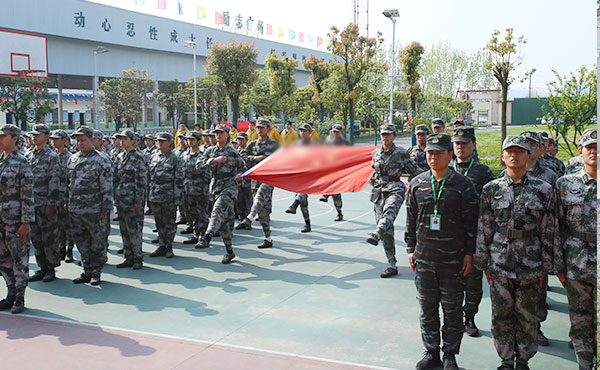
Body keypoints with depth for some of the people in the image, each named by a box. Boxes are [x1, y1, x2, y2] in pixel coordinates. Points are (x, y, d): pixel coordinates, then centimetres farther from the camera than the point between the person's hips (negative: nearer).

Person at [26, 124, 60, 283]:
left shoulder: (51, 156, -6)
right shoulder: (29, 156, 14)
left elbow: (54, 182, -11)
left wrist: (50, 205, -16)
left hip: (45, 204, -7)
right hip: (31, 203, 7)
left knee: (49, 237, 0)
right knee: (36, 237, 10)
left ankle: (51, 269, 9)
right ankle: (42, 268, 19)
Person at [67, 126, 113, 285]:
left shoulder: (101, 160, -6)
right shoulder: (72, 159, 12)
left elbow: (107, 187, -8)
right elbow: (68, 182, 19)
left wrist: (106, 209, -11)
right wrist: (67, 204, 15)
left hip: (94, 210, -6)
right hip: (74, 210, 6)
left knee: (97, 242, 3)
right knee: (81, 242, 12)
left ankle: (96, 272, 15)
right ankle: (87, 271, 23)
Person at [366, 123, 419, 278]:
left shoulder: (401, 153, 1)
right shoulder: (375, 153, 14)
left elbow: (415, 172, 8)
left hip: (395, 189, -4)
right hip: (378, 191, 4)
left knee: (389, 211, -39)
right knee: (387, 232, 1)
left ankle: (376, 234, -68)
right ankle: (392, 266, 7)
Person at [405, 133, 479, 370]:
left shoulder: (463, 185, -4)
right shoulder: (417, 184, 5)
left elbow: (471, 222, -1)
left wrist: (469, 253, -4)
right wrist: (411, 249, 9)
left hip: (453, 260, -3)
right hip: (423, 258, 3)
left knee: (452, 309, 6)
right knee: (427, 307, 11)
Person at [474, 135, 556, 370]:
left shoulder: (543, 190, 0)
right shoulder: (491, 189, 2)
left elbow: (548, 231, 3)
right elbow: (483, 229, 4)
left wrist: (545, 267, 3)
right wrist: (483, 263, 3)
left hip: (530, 266, -1)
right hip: (499, 265, 1)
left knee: (527, 317, 9)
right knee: (501, 316, 9)